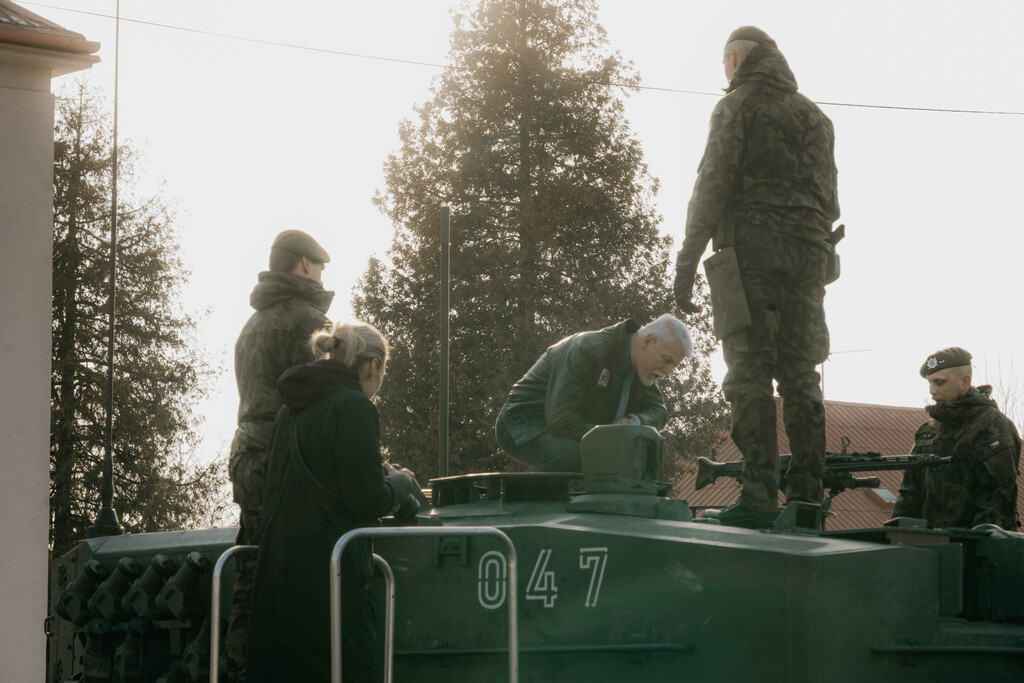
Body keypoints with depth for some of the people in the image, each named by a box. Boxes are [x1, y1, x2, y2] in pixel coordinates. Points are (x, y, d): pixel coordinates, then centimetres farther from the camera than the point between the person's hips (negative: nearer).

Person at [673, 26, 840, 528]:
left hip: (750, 252, -6)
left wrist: (686, 261, -8)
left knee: (750, 374, -9)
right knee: (801, 377, 6)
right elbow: (830, 199, 20)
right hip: (807, 258, 6)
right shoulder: (815, 117, 21)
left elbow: (713, 185, -8)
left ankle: (759, 495, -17)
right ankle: (806, 495, 2)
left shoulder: (738, 106, 1)